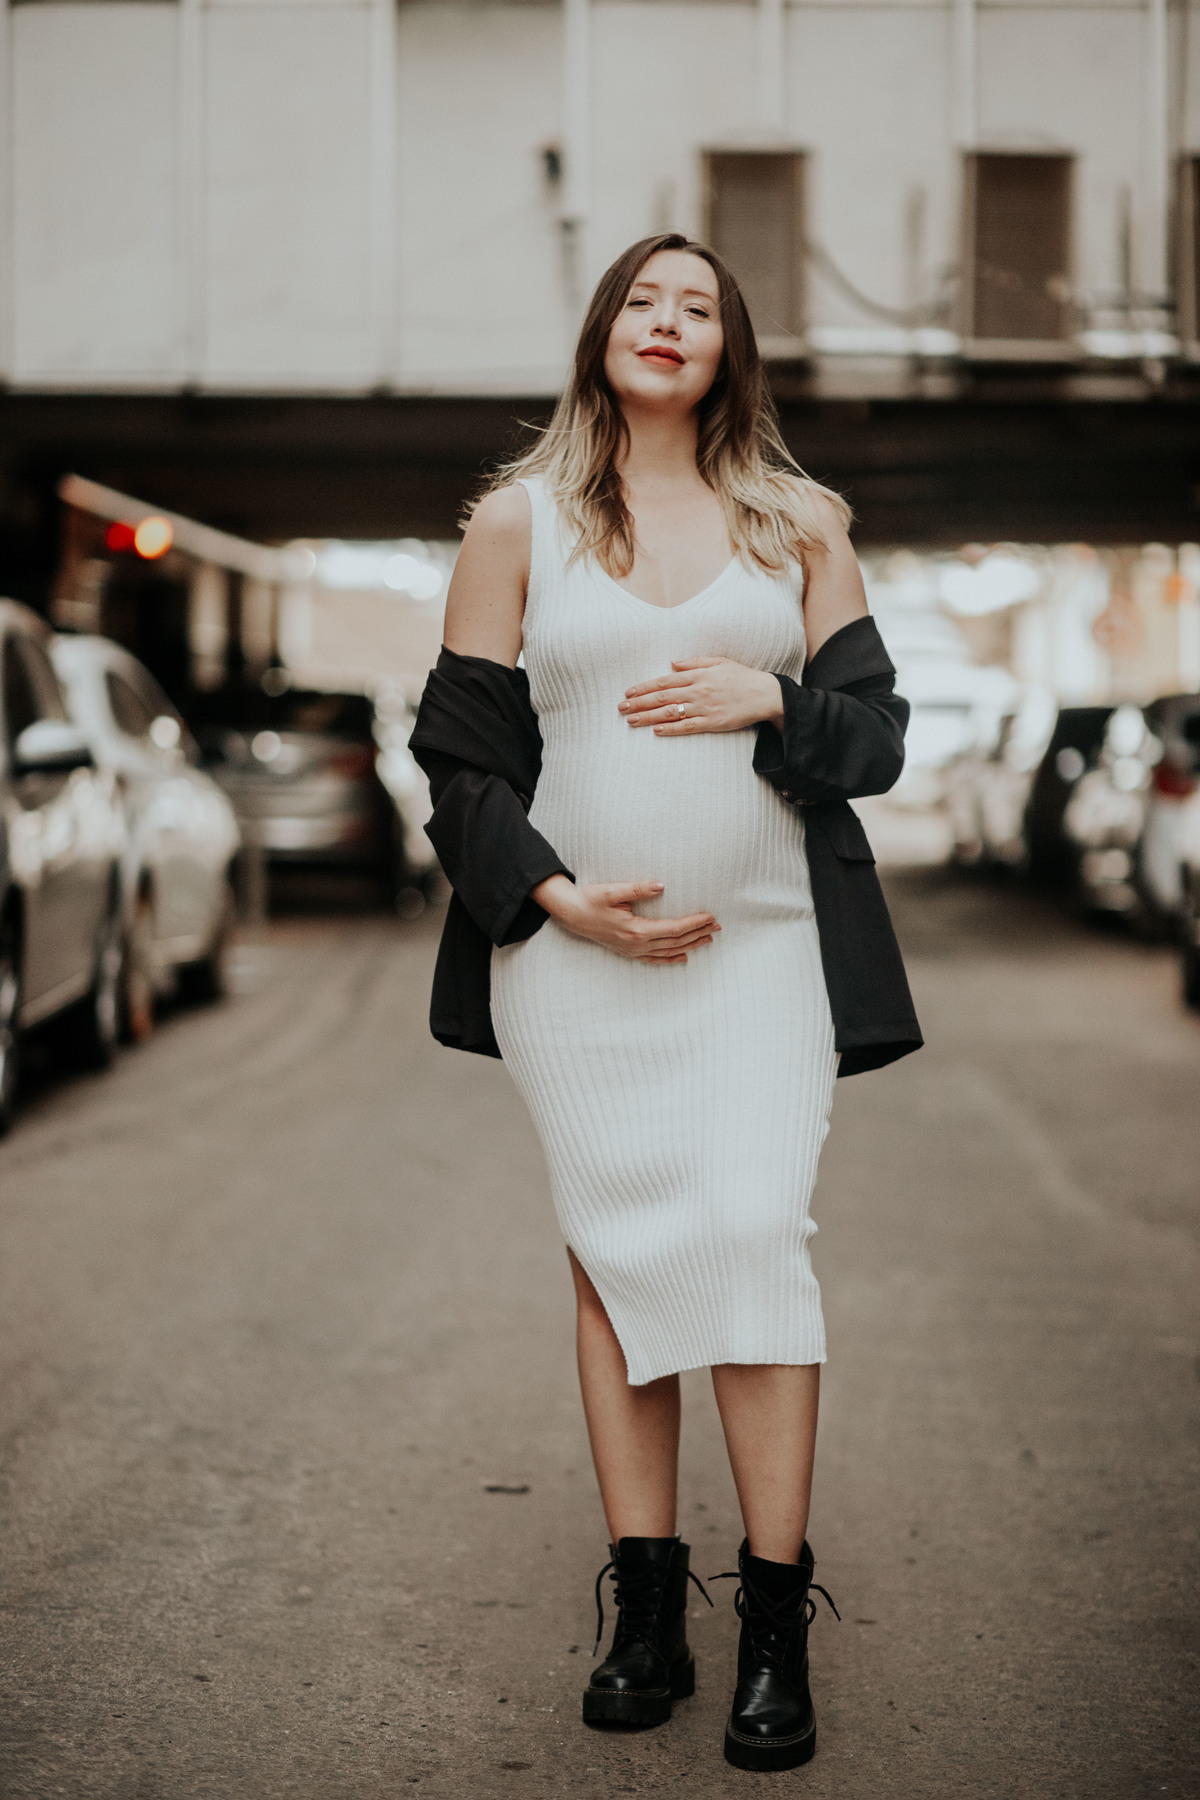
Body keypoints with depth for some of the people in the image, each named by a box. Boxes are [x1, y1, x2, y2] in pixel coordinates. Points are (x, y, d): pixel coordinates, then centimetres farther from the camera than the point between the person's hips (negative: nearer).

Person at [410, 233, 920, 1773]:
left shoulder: (798, 523, 12)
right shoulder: (517, 520, 8)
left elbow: (875, 732, 11)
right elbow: (460, 753, 5)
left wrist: (769, 697, -10)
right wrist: (558, 899, -8)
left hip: (763, 944, 0)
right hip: (576, 946, 0)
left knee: (753, 1233, -10)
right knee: (616, 1252, 2)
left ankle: (777, 1630, -2)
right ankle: (646, 1615, 11)